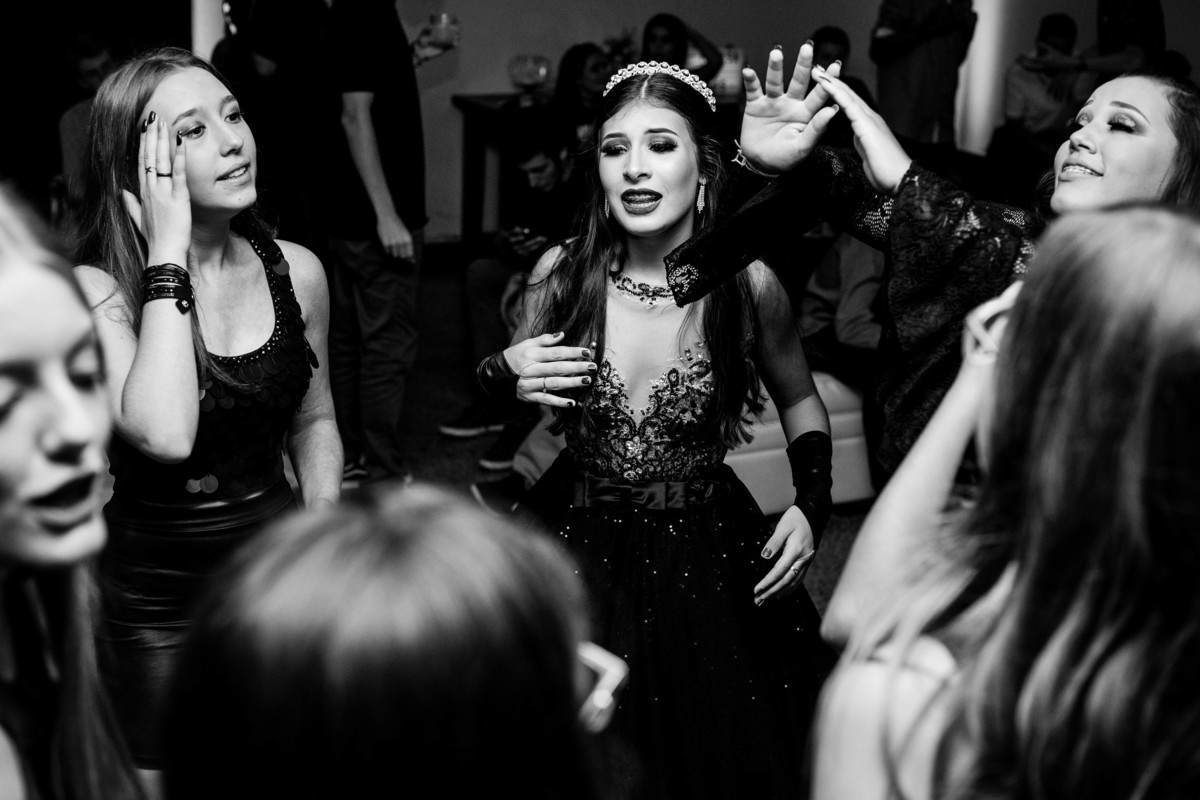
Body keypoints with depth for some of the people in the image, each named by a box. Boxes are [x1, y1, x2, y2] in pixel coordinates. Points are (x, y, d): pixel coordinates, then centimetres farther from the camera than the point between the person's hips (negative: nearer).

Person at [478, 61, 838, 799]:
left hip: (707, 562, -1)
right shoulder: (561, 274, -9)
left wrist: (812, 508, -7)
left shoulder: (748, 287, -12)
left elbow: (802, 404, 7)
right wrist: (502, 377, -18)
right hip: (578, 552, 1)